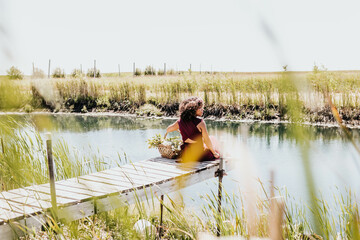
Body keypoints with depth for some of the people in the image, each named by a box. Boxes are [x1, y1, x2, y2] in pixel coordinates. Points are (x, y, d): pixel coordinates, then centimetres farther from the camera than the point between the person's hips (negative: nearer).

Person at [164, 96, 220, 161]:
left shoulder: (180, 122, -4)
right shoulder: (200, 122, -20)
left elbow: (168, 129, 16)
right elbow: (207, 141, -14)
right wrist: (214, 153, 2)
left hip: (185, 156, 5)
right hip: (199, 156, -5)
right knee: (213, 139, 24)